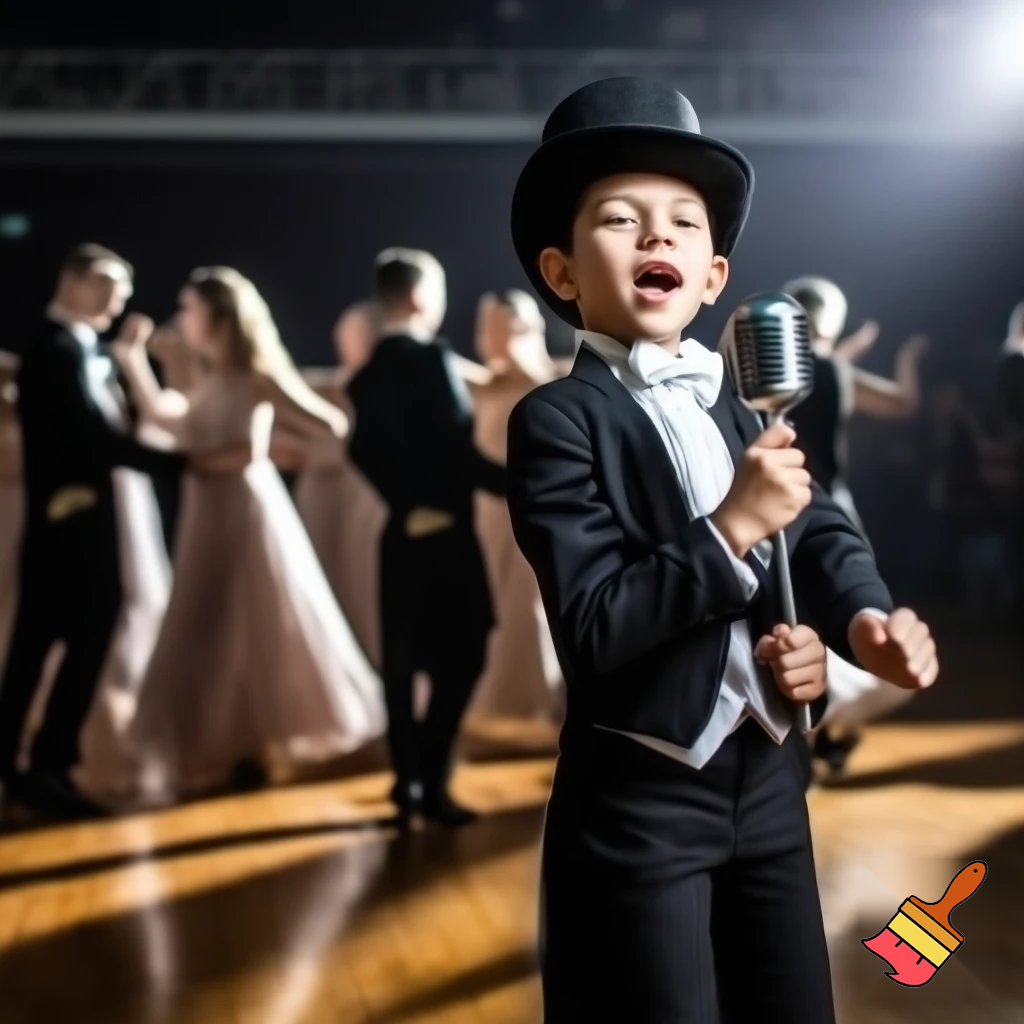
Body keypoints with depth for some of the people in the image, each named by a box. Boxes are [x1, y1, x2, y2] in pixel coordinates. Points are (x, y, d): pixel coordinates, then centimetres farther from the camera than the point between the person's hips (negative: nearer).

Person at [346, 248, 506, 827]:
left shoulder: (371, 371, 10)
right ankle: (430, 783, -2)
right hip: (444, 532, -8)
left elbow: (364, 452, 6)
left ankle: (409, 782, 16)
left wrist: (406, 503, 9)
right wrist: (513, 484, -11)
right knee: (459, 658, -1)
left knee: (403, 661, 11)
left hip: (408, 531, 8)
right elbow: (455, 446, -19)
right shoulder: (432, 356, -13)